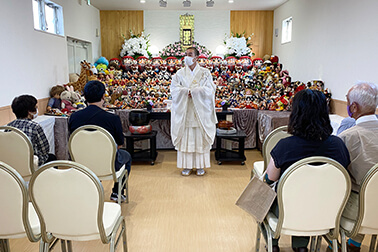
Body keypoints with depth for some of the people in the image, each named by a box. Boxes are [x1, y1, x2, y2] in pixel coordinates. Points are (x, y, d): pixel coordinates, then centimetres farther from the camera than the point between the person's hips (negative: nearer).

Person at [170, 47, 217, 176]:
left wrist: (191, 90, -14)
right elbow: (174, 89, -4)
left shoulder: (205, 73, 4)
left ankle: (200, 165, 14)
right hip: (184, 111, 1)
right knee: (185, 138, 2)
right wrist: (187, 91, -18)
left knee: (200, 138, 3)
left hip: (200, 112, -1)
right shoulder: (180, 73, 7)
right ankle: (187, 166, 12)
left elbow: (209, 90, -8)